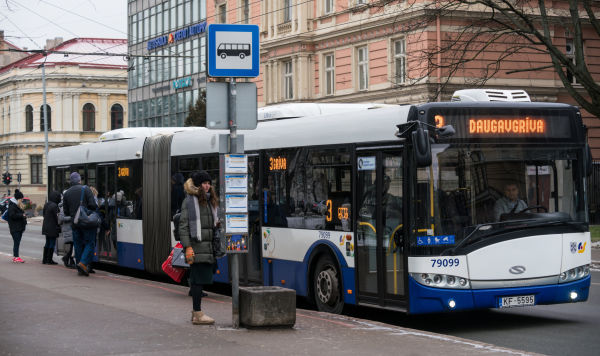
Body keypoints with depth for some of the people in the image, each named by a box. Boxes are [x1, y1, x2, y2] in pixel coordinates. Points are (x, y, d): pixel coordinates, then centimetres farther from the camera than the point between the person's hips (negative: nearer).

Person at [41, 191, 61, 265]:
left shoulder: (46, 204, 9)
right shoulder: (54, 206, -18)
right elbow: (56, 217, -17)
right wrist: (58, 226, -9)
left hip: (46, 227, 9)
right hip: (52, 227, -8)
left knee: (47, 243, 17)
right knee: (52, 243, 0)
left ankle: (44, 259, 19)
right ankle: (49, 260, 2)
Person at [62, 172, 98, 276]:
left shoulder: (66, 193, 9)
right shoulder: (86, 189, -5)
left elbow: (66, 212, 9)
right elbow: (92, 205, -14)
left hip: (75, 223, 5)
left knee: (78, 244, 10)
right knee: (90, 243, 1)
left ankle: (80, 269, 11)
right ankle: (83, 262, -18)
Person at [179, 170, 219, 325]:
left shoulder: (210, 201, 18)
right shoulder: (189, 201, -5)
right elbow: (183, 225, -10)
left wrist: (217, 224, 7)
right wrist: (187, 247, -17)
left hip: (207, 247, 8)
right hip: (196, 247, -8)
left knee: (199, 280, 11)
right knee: (198, 279, -8)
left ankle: (196, 312, 16)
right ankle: (198, 314, -5)